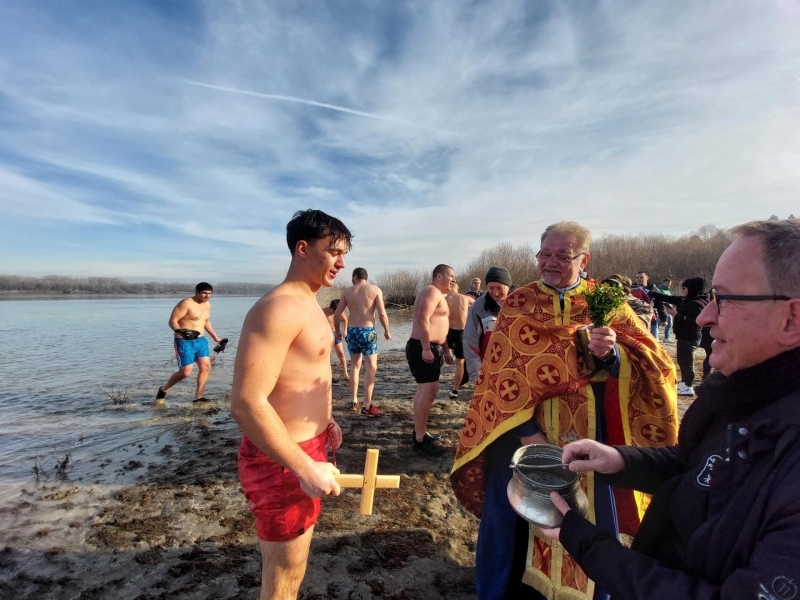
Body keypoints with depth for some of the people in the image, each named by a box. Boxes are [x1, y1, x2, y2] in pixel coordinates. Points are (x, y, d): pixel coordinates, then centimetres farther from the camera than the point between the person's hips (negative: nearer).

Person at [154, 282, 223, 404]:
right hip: (184, 342, -7)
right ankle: (163, 390, 18)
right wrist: (181, 331, -33)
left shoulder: (207, 305, 11)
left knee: (206, 366, -2)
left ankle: (198, 397, 7)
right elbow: (172, 321, -15)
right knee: (185, 372, -7)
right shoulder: (186, 303, -14)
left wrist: (216, 337, 22)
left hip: (201, 340, 8)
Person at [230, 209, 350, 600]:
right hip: (283, 460, -9)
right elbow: (246, 404, -30)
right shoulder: (279, 308, -25)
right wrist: (306, 468, -26)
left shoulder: (308, 304, 8)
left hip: (306, 448, 9)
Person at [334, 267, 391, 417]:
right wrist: (387, 331, 4)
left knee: (355, 366, 18)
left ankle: (353, 401, 25)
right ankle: (367, 406, -5)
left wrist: (338, 331, 22)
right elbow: (382, 314, -9)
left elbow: (337, 314, 7)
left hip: (351, 331, 4)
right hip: (367, 331, -4)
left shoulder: (347, 291, 8)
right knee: (371, 367, -1)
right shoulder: (375, 290, -1)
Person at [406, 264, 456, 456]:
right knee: (429, 390, -14)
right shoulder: (432, 291, -11)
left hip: (430, 348, 11)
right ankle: (420, 440, -10)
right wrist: (426, 349, -27)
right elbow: (422, 320, -23)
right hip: (422, 348, -11)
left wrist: (446, 350, 25)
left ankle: (419, 432, 26)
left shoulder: (439, 295, 23)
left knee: (424, 389, 16)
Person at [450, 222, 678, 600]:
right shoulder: (517, 304, 0)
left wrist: (615, 354, -26)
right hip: (520, 428, 0)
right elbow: (500, 373, -7)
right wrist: (525, 429, -18)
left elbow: (655, 363, -4)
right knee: (508, 519, 13)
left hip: (587, 434, 1)